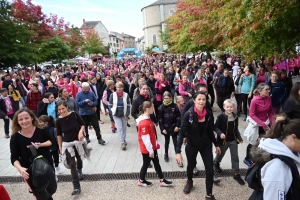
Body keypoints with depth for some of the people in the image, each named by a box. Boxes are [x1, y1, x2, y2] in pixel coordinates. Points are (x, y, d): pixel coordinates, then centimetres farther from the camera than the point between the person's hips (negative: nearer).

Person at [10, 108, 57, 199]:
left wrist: (40, 145, -21)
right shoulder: (15, 137, -13)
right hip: (30, 172, -1)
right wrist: (20, 168, -28)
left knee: (52, 189, 20)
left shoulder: (42, 130, -13)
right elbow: (14, 158, -10)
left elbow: (51, 141, -2)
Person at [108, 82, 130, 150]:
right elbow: (110, 105, 1)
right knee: (120, 128, -5)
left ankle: (124, 140, 34)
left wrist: (127, 114, -7)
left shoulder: (126, 95, -7)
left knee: (124, 128, 12)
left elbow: (128, 106, -2)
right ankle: (122, 143, 1)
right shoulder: (113, 95, -8)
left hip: (124, 115, 1)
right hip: (116, 115, -1)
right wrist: (113, 112, -7)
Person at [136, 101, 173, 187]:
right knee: (146, 164, 11)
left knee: (157, 163, 16)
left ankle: (162, 180, 29)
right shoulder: (144, 123, -29)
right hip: (147, 149, -9)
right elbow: (145, 139, -25)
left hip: (152, 147, 9)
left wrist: (155, 143, 16)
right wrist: (150, 151, -17)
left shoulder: (148, 119, 2)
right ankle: (141, 181, 32)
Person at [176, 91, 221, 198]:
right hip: (192, 145, -2)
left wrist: (216, 144, 11)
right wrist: (178, 151, -30)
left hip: (206, 145, 2)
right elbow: (182, 133, -24)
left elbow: (209, 130, 4)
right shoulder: (188, 114, -24)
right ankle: (189, 182, 55)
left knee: (210, 170, -1)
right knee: (191, 165, 22)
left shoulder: (208, 113, -11)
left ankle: (209, 195, 21)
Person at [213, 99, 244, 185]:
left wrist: (239, 138, -2)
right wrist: (220, 133, -28)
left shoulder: (235, 117, -2)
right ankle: (216, 163, 50)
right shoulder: (220, 116, -16)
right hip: (223, 140, -3)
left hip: (233, 140, 3)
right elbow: (216, 127, -12)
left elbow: (236, 129, 6)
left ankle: (236, 174, 18)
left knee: (235, 157, 6)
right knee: (221, 154, 18)